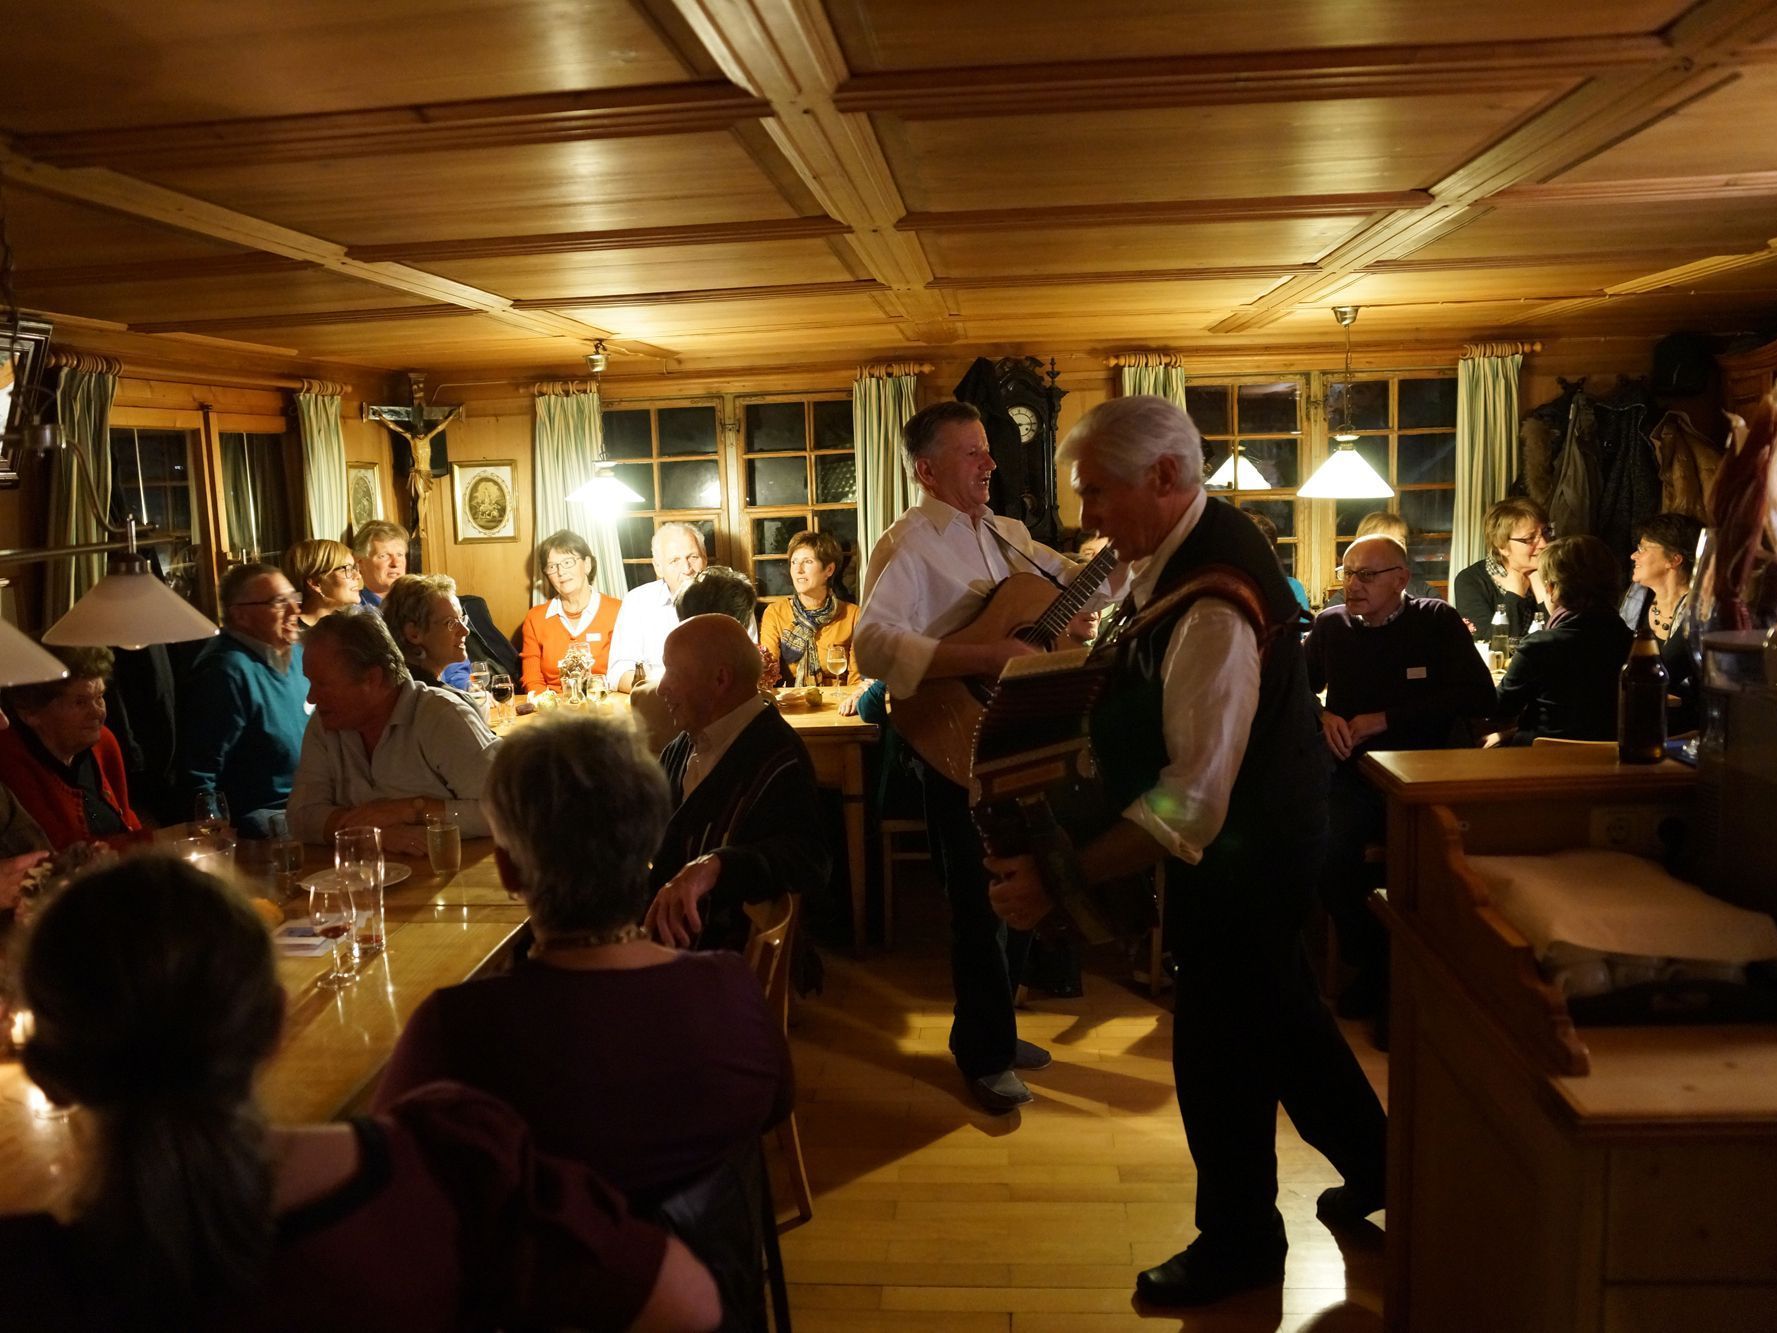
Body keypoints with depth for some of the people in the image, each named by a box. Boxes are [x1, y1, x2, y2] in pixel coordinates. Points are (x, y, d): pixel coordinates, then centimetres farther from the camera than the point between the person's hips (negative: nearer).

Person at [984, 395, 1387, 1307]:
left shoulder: (1212, 607, -33)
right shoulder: (1193, 538, -3)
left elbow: (1193, 800, -36)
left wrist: (1061, 878, -36)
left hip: (1244, 848, -9)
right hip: (1252, 831, 9)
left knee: (1219, 1043, 8)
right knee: (1278, 1011, 25)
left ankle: (1239, 1243, 32)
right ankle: (1371, 1162, 47)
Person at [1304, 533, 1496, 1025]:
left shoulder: (1437, 621, 4)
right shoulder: (1330, 625, 12)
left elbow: (1480, 698, -5)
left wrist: (1387, 719, -10)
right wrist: (1323, 716, -2)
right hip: (1355, 776, 2)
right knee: (1326, 845, -30)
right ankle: (1371, 964, -7)